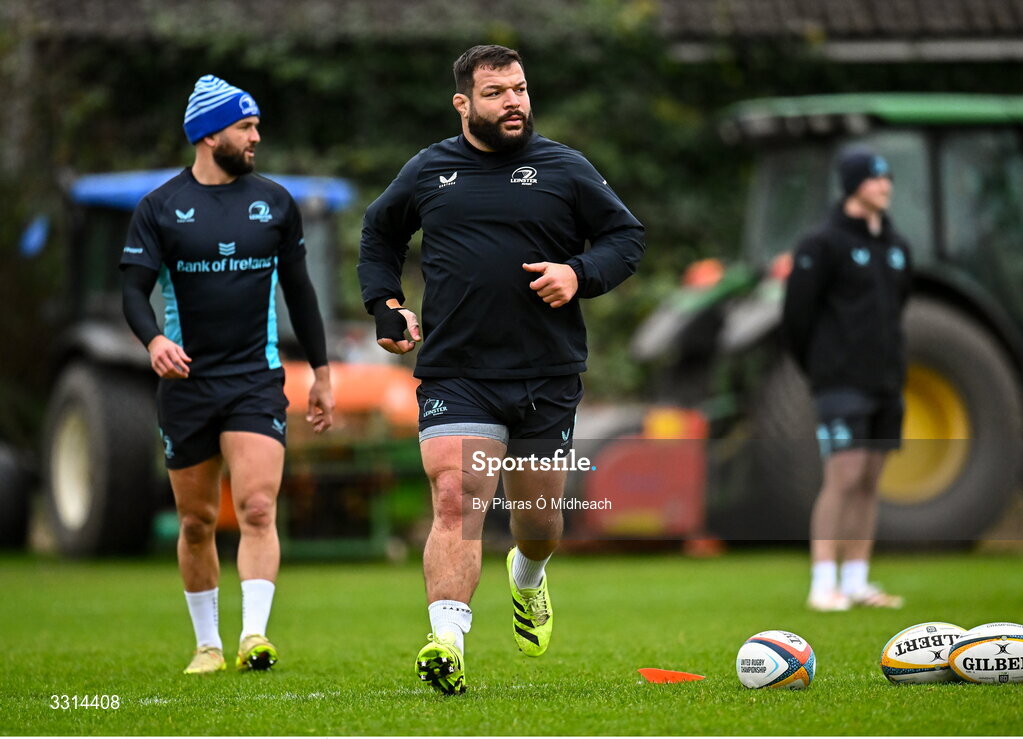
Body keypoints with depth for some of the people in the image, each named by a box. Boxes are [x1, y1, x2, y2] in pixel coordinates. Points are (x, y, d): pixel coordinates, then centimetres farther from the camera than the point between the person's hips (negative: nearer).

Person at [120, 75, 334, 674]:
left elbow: (299, 290, 14)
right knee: (197, 522, 7)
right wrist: (154, 339, -26)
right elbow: (134, 288, -4)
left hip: (257, 381, 0)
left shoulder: (275, 202, 7)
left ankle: (254, 635, -23)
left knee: (258, 509, -16)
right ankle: (207, 644, 20)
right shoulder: (161, 208, 0)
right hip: (186, 383, 0)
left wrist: (322, 373, 14)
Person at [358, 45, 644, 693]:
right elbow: (380, 233, 25)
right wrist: (387, 307, 12)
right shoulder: (427, 172, 7)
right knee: (456, 500, -19)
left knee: (539, 518, 13)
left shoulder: (565, 169, 4)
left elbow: (627, 236, 8)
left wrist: (580, 274, -11)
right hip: (456, 376, -1)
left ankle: (528, 576, 50)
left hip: (548, 377, 1)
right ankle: (448, 645, -29)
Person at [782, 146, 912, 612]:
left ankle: (856, 582, 11)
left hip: (886, 382, 7)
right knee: (844, 478, -13)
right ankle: (823, 586, -12)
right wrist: (820, 371, 4)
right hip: (842, 383, -7)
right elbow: (796, 316, -5)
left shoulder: (897, 247, 13)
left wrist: (888, 361, 16)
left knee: (869, 483, 6)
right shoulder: (823, 245, -7)